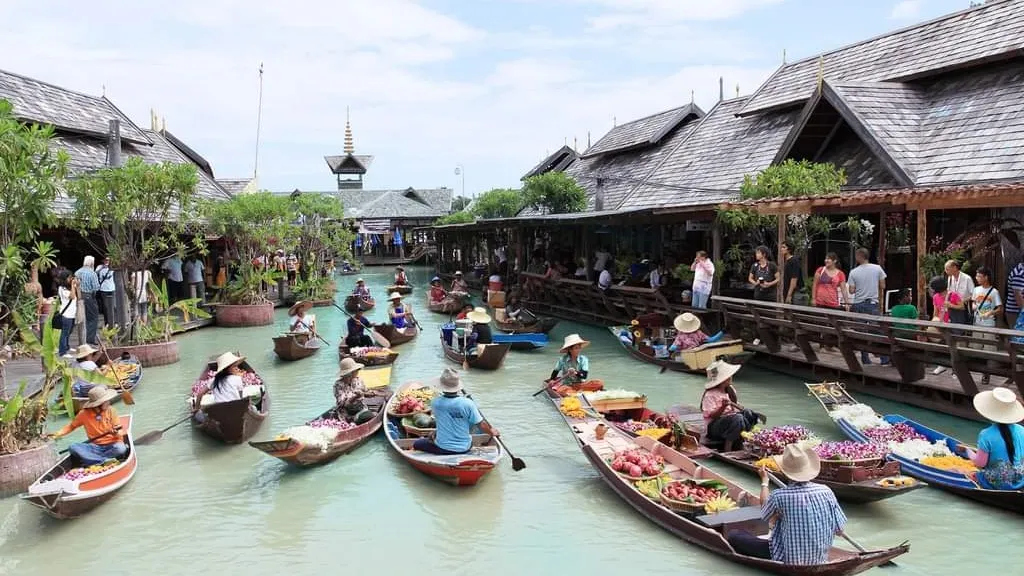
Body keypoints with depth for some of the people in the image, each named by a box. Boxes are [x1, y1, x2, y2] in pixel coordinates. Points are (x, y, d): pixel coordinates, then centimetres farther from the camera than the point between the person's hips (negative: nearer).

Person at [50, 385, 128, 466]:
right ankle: (106, 461, -29)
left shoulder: (110, 411, -4)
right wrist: (57, 434, -2)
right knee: (73, 448, -24)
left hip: (111, 445, -2)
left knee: (121, 448, -34)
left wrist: (117, 433, -27)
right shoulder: (84, 414, -3)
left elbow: (120, 432, -5)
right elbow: (71, 426, 12)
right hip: (95, 447, 2)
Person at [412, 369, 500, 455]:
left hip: (442, 449, -1)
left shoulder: (435, 403, -15)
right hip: (464, 449, 1)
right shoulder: (468, 403, -18)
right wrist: (492, 432, 11)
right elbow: (482, 425, -10)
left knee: (416, 444, 21)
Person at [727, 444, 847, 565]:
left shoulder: (779, 496, -21)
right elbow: (839, 530, -3)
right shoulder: (826, 492, -12)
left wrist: (764, 481, 13)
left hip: (788, 561, -4)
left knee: (734, 536, 6)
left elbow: (765, 515, 3)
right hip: (820, 560, 4)